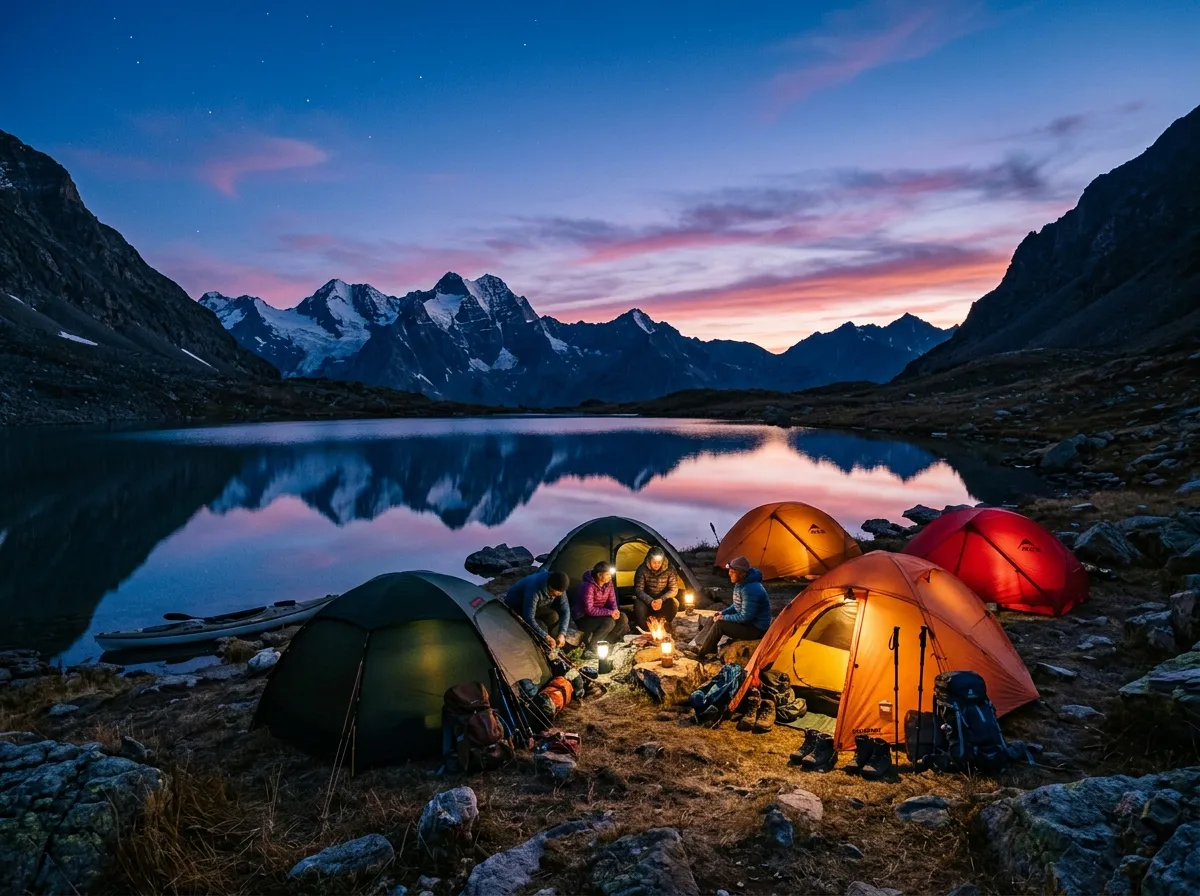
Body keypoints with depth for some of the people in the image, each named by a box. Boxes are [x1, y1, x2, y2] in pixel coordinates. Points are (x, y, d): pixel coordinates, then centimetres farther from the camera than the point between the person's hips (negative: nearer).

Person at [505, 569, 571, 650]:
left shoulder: (559, 587, -20)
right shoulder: (534, 588, -40)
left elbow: (565, 610, -14)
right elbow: (529, 618, -39)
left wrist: (562, 633, -26)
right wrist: (546, 636, -42)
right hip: (514, 606, -6)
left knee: (554, 616, -18)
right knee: (541, 627, -26)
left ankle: (553, 648, -2)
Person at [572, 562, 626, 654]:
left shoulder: (608, 583, -3)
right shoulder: (588, 586, -26)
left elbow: (612, 601, 3)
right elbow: (589, 610, -28)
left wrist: (615, 611, -21)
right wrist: (610, 612, -29)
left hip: (599, 614, 8)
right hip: (583, 618, -8)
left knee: (622, 618, -12)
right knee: (609, 622, -29)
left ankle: (603, 641, -7)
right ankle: (590, 647, -17)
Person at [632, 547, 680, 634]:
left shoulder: (669, 570, -16)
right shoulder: (642, 569, -18)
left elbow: (674, 590, -13)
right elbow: (638, 590, -18)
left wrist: (661, 599, -30)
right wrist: (650, 601, -34)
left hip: (663, 600, 1)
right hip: (647, 600, -1)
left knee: (674, 604, -31)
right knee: (639, 606, -35)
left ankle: (665, 628, -6)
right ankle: (642, 631, -8)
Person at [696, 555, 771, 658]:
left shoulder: (750, 590, -30)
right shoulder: (740, 584, 2)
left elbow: (745, 617, -27)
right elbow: (738, 606, 16)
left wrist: (724, 618, -17)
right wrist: (723, 613, 1)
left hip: (756, 629, -10)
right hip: (748, 622, 10)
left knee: (719, 625, -17)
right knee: (716, 619, 6)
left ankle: (701, 654, -2)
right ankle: (705, 647, 11)